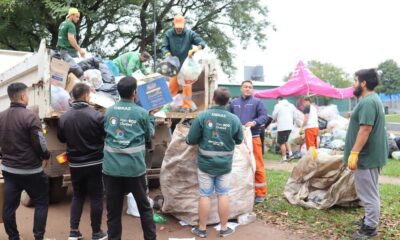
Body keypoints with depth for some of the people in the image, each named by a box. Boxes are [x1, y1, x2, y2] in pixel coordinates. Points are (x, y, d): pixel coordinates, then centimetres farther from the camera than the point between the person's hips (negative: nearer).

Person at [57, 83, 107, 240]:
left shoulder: (64, 118, -4)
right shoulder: (96, 116, -18)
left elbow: (61, 139, 11)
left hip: (75, 164, 4)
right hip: (95, 163, -4)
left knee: (77, 196, 18)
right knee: (96, 197, 7)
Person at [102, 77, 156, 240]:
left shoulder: (109, 111, 4)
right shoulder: (142, 113, -5)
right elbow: (149, 136, 10)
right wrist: (151, 119, 23)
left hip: (111, 168, 2)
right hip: (134, 168, -2)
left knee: (113, 210, 10)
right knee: (144, 207, 15)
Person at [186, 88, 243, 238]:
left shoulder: (202, 116, -13)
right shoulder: (234, 119, -8)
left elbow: (191, 140, -10)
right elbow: (239, 140, 7)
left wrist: (197, 140, 13)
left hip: (205, 163, -1)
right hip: (224, 164, 1)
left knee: (205, 195, 9)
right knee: (223, 195, 13)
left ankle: (202, 229, 20)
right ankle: (224, 229, 23)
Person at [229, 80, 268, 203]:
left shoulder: (257, 102, 2)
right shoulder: (233, 103, 13)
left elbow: (264, 116, -6)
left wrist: (254, 122, -23)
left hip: (253, 138, -3)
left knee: (257, 166, -2)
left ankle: (260, 193, 7)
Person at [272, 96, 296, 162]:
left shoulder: (278, 106, -7)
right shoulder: (291, 105, 11)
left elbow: (274, 116, -1)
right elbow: (294, 116, 12)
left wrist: (277, 119, 19)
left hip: (282, 127, -6)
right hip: (290, 126, 6)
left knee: (282, 143, 1)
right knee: (285, 141, 22)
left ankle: (284, 158, 1)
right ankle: (290, 153, 11)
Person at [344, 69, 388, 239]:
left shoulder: (367, 102, -22)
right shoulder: (371, 99, 13)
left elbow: (365, 129, -28)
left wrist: (354, 153, -28)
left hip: (366, 156, -11)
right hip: (371, 154, 11)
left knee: (368, 193, -1)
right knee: (370, 191, 21)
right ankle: (369, 219, 34)